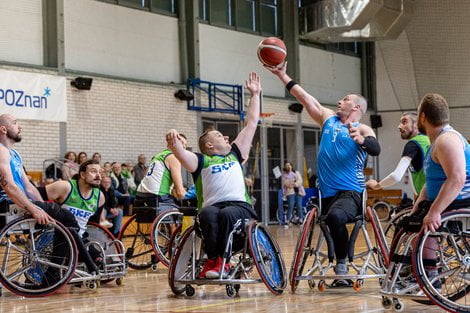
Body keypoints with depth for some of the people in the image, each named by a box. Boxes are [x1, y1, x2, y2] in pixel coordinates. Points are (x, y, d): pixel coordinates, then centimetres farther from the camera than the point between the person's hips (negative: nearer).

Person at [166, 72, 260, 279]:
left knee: (227, 214, -34)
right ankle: (213, 260, -31)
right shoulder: (201, 161, 14)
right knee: (207, 214, -37)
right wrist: (174, 142, -30)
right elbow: (181, 153, -8)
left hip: (241, 207, 2)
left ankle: (220, 260, -26)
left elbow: (251, 123, 28)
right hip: (212, 206, -2)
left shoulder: (235, 154, 27)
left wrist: (255, 95, 29)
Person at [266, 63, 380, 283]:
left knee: (335, 216, -33)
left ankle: (342, 264, -20)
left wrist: (361, 139, -39)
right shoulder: (328, 119, 17)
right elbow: (304, 97, 16)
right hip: (325, 193, 7)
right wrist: (282, 76, 14)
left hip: (351, 193, -7)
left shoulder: (362, 129, 0)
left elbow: (376, 149, -19)